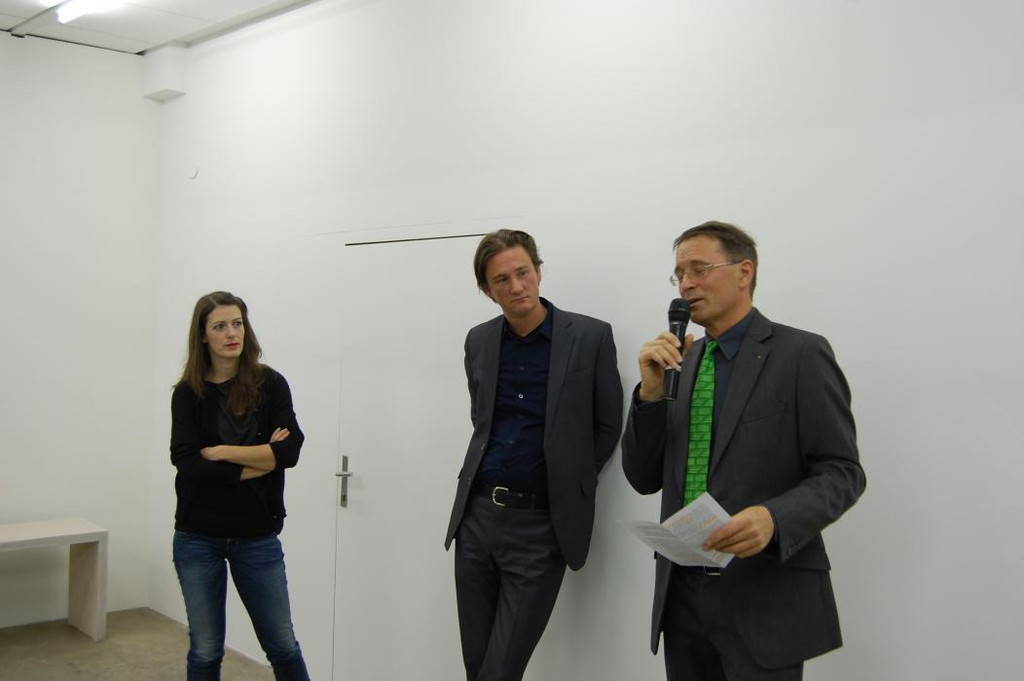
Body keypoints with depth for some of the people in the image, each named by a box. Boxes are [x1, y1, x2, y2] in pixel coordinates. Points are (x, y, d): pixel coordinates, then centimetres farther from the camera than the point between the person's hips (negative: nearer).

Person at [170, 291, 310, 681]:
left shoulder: (270, 384, -1)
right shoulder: (188, 393, 0)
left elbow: (290, 450, -13)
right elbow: (187, 463, -12)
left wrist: (221, 451, -13)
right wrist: (258, 463, -12)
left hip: (257, 536, 0)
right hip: (198, 537, 0)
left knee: (282, 645, 8)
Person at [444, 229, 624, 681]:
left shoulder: (590, 336, -7)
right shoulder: (479, 341, 6)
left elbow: (608, 426, 1)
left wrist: (567, 485, 4)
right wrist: (487, 473, 12)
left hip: (540, 524, -4)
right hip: (476, 514, 5)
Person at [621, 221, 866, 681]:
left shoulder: (801, 355, -6)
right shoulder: (679, 362, 10)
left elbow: (842, 473, -8)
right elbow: (644, 479, 8)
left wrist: (774, 519, -26)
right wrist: (651, 390, -6)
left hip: (766, 595, -5)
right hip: (682, 595, 5)